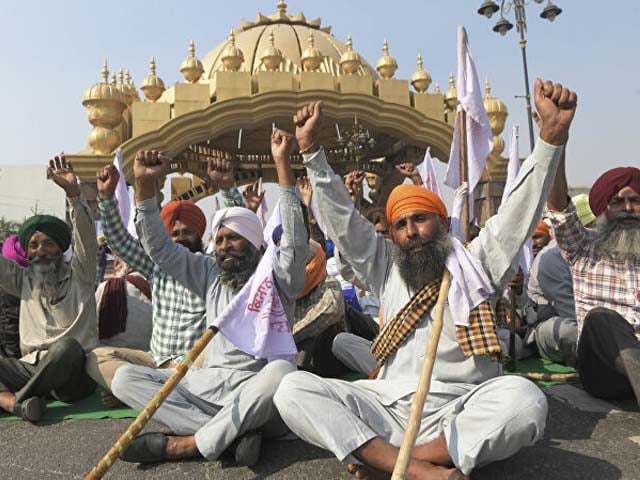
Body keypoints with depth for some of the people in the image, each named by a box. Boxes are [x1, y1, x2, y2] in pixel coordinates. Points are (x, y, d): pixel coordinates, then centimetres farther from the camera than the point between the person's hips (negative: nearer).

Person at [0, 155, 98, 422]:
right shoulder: (23, 279, 17)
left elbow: (86, 235, -12)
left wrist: (73, 192, -26)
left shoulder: (78, 276, 3)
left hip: (73, 372, -4)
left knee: (67, 346, -35)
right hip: (31, 368, 5)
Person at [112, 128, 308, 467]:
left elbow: (294, 239, -14)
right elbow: (159, 249, 12)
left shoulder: (276, 276, 2)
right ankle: (233, 432, -24)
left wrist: (282, 164, -21)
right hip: (209, 383, 5)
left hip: (256, 390, -5)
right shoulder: (210, 275, 15)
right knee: (125, 377, -10)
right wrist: (145, 186, 2)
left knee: (281, 371, -38)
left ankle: (187, 444, -23)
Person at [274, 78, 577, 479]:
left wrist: (553, 134, -11)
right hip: (389, 407, 2)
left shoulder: (476, 263, 10)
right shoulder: (386, 268, 16)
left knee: (524, 399, -34)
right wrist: (311, 150, 4)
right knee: (294, 389, -18)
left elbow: (522, 209, 0)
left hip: (461, 413, -1)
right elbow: (341, 219, 11)